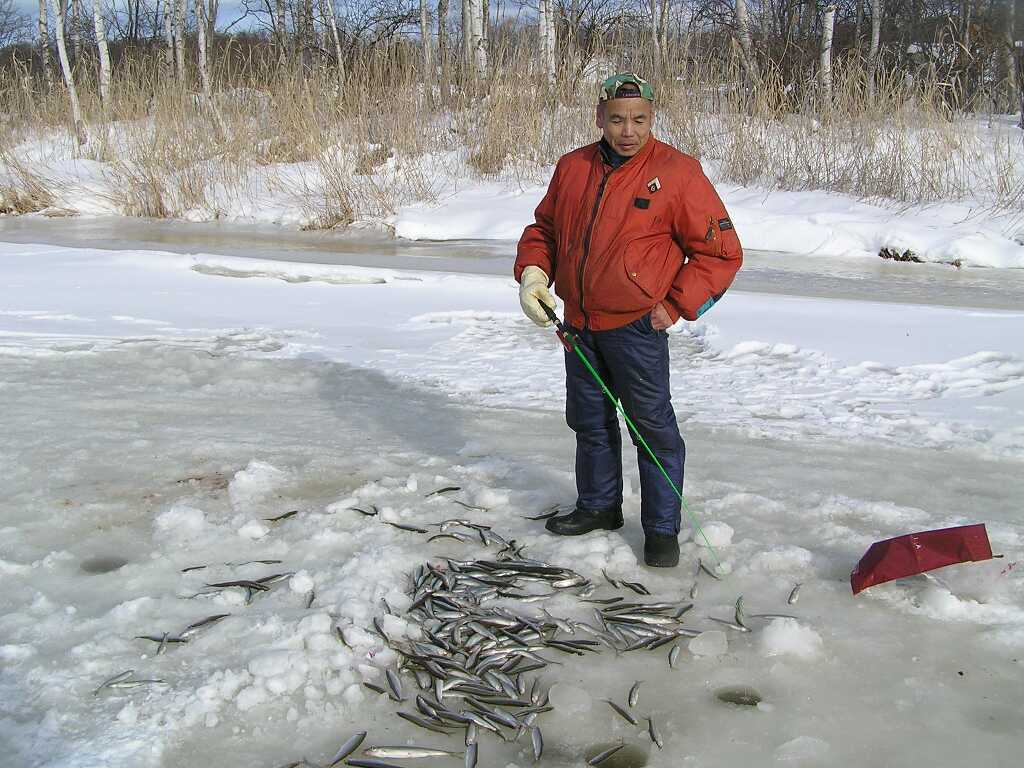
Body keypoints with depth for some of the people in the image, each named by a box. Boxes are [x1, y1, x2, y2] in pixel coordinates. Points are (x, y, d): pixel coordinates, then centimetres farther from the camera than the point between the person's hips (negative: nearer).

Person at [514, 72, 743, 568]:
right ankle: (598, 506, 37)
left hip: (636, 326, -6)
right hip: (579, 323, 6)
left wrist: (676, 306, -12)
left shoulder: (676, 172, -10)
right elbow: (543, 228, 18)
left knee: (653, 426, 1)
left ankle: (662, 529, 14)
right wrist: (532, 272, 0)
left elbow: (721, 251, -7)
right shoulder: (572, 168, 5)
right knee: (589, 421, 18)